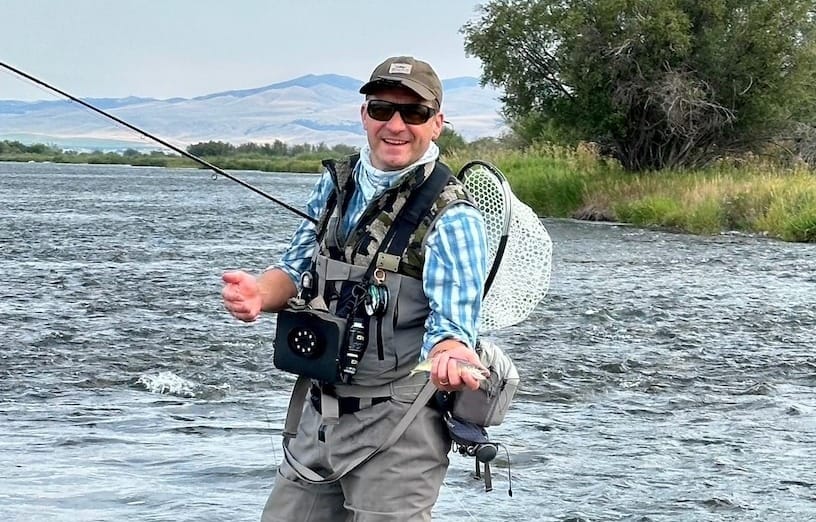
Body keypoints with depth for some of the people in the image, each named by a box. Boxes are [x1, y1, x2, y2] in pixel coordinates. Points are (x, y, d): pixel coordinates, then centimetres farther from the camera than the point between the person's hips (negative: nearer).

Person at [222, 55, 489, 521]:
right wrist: (258, 293, -10)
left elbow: (453, 319, -24)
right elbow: (298, 267, 14)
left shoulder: (453, 217, -16)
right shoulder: (336, 184, 5)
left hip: (397, 429, -7)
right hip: (319, 412, 7)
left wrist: (451, 355, -48)